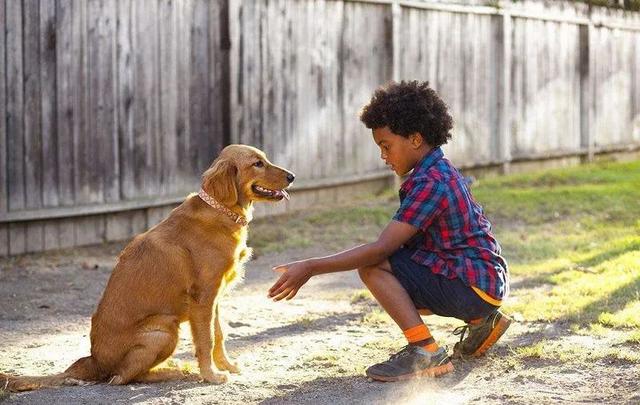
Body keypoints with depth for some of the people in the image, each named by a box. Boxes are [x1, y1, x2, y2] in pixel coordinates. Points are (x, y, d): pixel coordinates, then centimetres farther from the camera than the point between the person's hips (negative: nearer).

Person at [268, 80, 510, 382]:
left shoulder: (431, 183, -19)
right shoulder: (440, 172, 13)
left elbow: (382, 248, -25)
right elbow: (399, 245, 14)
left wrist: (311, 267, -25)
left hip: (476, 286, -10)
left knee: (372, 266, -15)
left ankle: (426, 352, -18)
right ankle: (481, 321, 20)